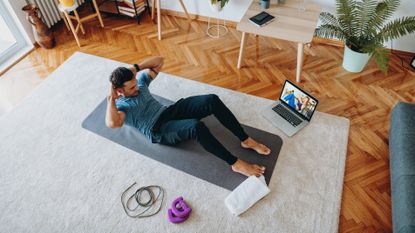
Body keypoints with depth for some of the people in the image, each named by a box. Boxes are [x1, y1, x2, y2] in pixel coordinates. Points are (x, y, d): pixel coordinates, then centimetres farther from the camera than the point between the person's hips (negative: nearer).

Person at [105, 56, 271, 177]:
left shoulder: (140, 80, 12)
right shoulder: (118, 106, -5)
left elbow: (159, 61, 12)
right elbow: (113, 123, -30)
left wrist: (136, 68, 1)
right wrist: (111, 98, -18)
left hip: (169, 111, 7)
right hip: (158, 132, -7)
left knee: (212, 100, -18)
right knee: (196, 126, -39)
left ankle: (246, 140, -11)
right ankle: (236, 163, -26)